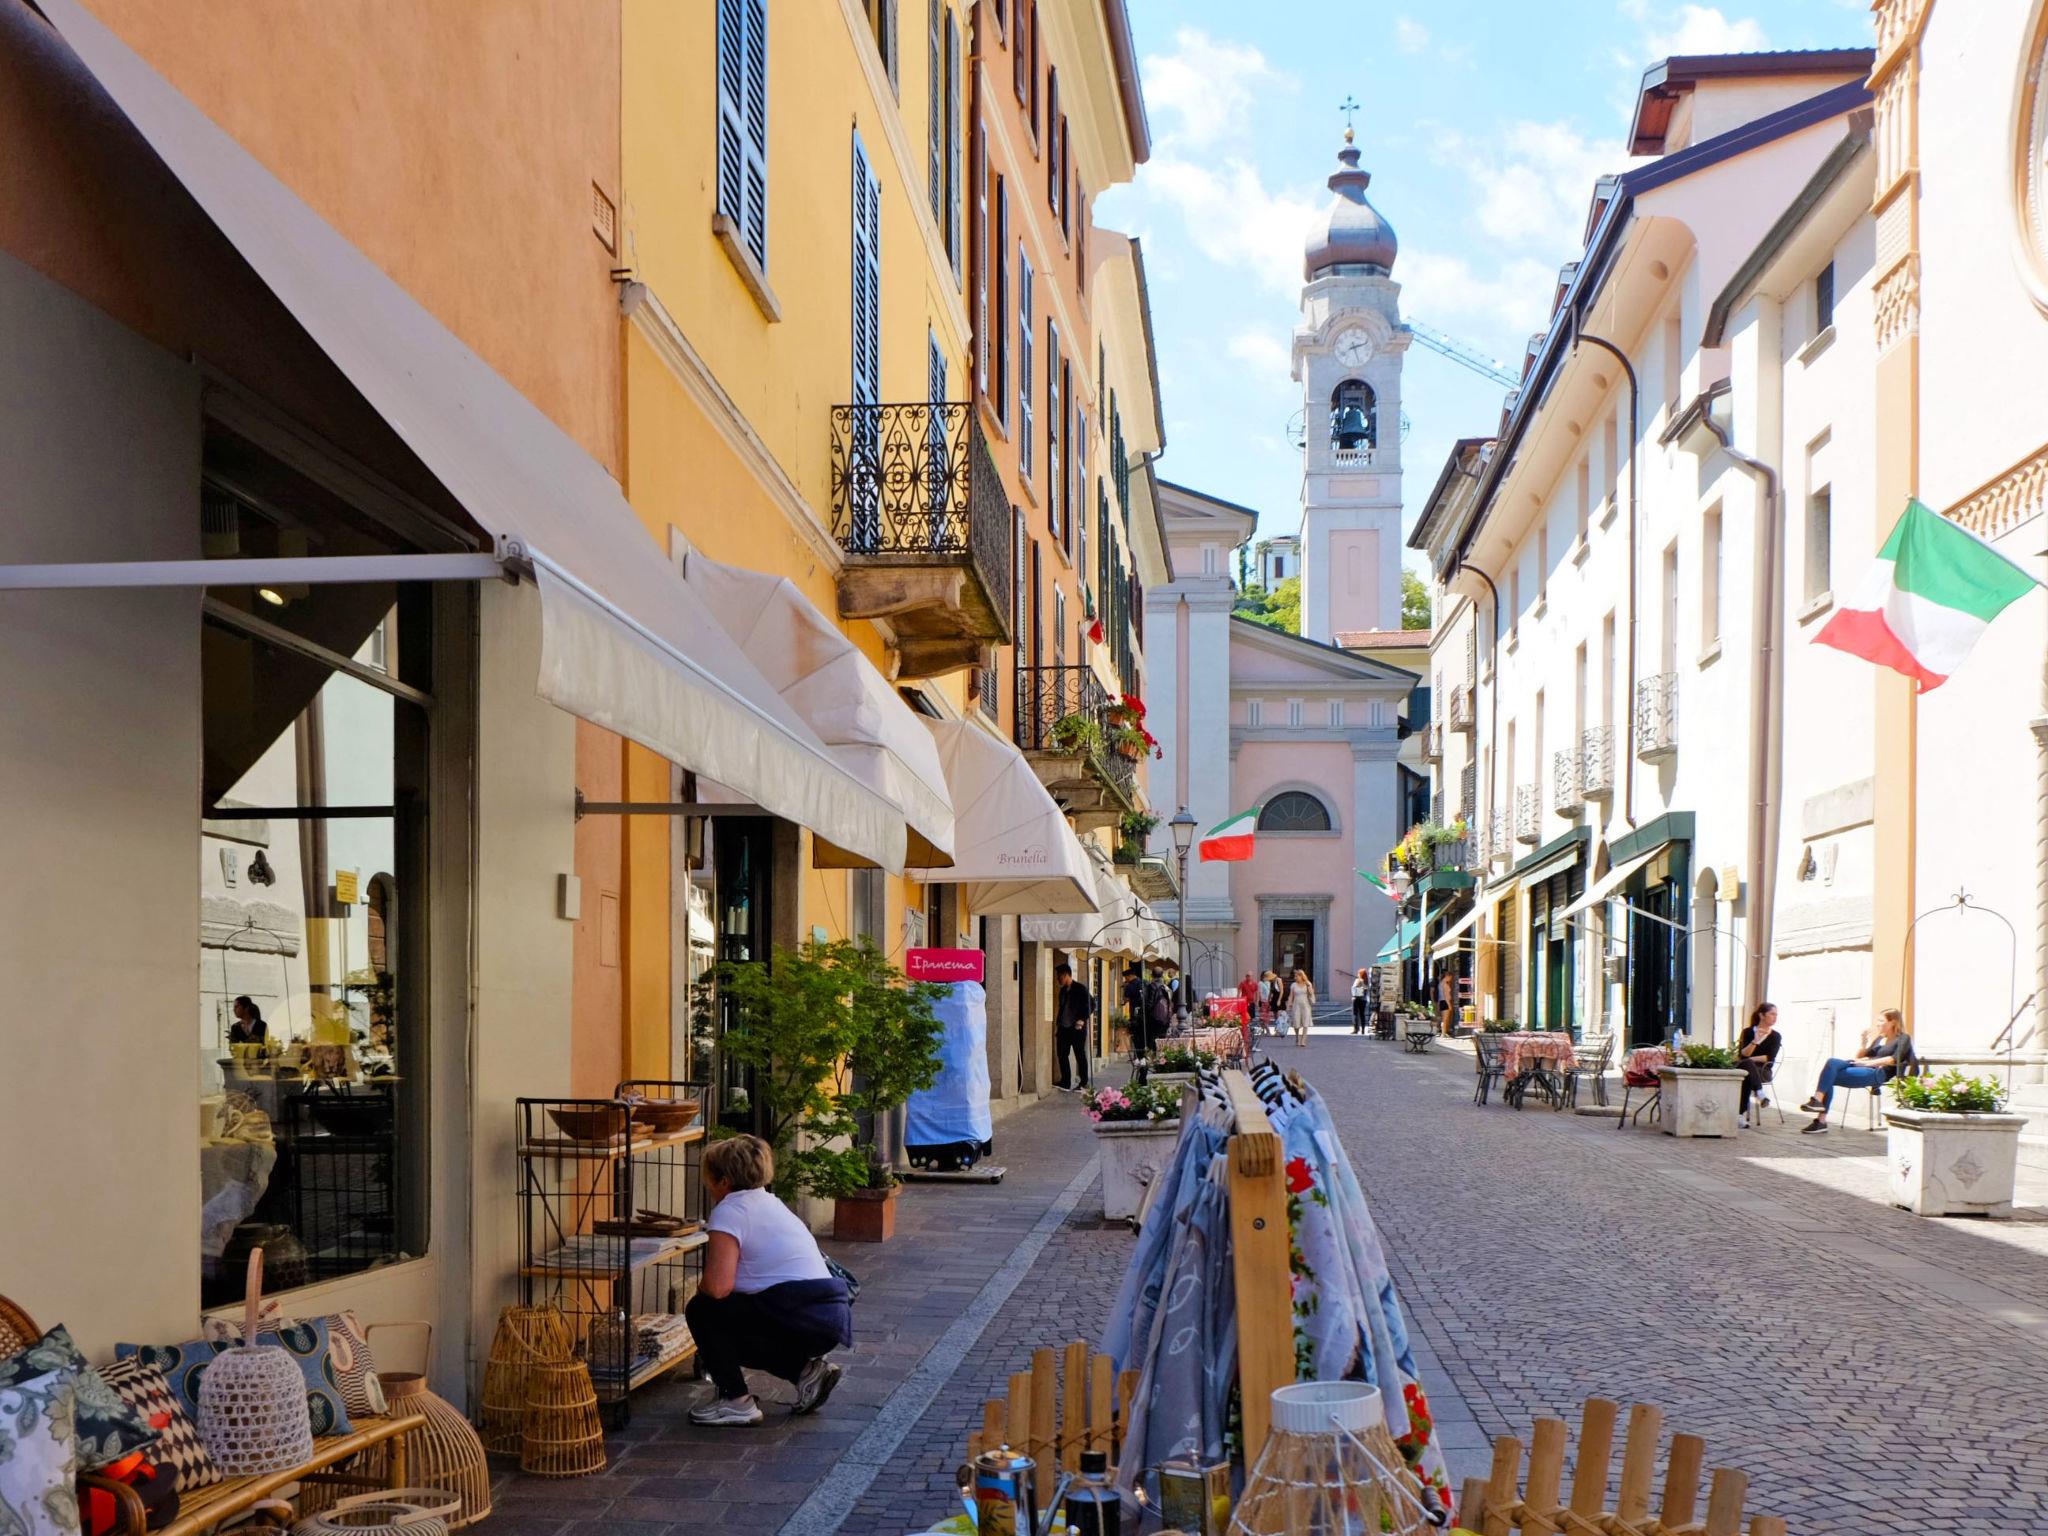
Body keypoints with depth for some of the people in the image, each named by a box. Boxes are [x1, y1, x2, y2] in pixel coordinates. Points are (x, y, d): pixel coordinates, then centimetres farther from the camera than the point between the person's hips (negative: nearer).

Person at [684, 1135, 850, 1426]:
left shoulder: (730, 1210, -6)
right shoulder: (770, 1203, 22)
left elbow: (718, 1286, -17)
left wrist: (700, 1288, 5)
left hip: (801, 1318, -9)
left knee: (701, 1310, 2)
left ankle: (734, 1400, 3)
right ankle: (805, 1369, 16)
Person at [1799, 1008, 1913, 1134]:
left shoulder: (1903, 1039, 7)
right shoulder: (1879, 1039, 29)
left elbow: (1895, 1059, -11)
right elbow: (1858, 1057, 25)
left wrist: (1867, 1063, -13)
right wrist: (1864, 1045, 6)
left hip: (1878, 1073, -8)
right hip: (1862, 1068, 8)